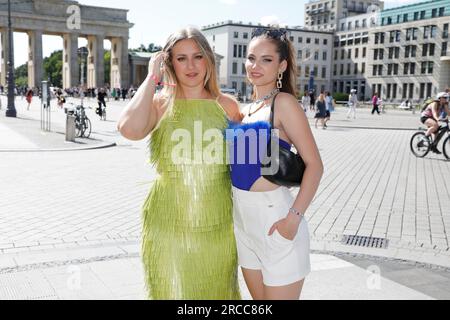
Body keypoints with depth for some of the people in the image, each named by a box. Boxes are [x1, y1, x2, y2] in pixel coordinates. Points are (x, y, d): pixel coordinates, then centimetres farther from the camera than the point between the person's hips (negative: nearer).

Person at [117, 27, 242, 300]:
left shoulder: (227, 106, 1)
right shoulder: (159, 104, -3)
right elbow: (130, 129, -26)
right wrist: (152, 77, -14)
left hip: (218, 225, 2)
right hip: (170, 223, -1)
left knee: (218, 290, 17)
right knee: (172, 290, 12)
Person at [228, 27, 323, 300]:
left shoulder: (283, 102, -10)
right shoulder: (246, 109, 12)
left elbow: (315, 164, -15)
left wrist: (294, 217, -21)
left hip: (274, 216, -7)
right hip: (242, 217, 7)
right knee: (259, 299, 19)